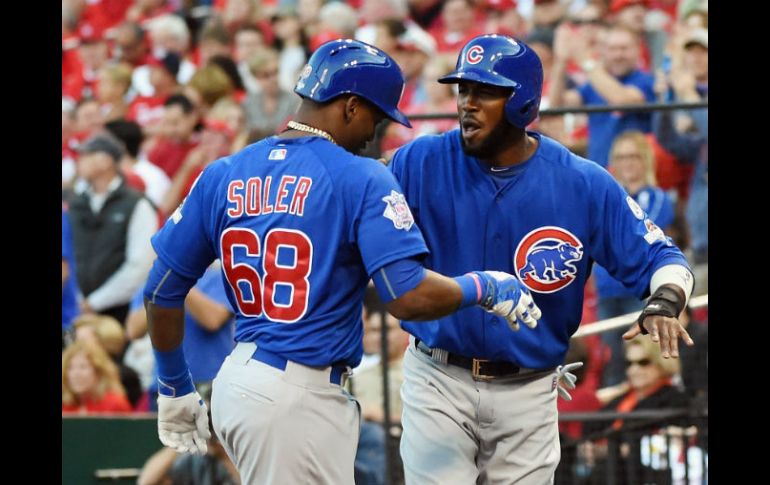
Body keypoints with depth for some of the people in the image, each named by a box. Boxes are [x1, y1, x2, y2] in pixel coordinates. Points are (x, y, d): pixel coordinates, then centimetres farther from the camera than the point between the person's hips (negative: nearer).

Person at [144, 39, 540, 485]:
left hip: (235, 382, 7)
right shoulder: (361, 179, -9)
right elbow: (408, 297, -17)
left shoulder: (222, 176, 9)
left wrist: (175, 386, 24)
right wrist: (483, 288, 2)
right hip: (301, 397, -7)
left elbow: (162, 292, 12)